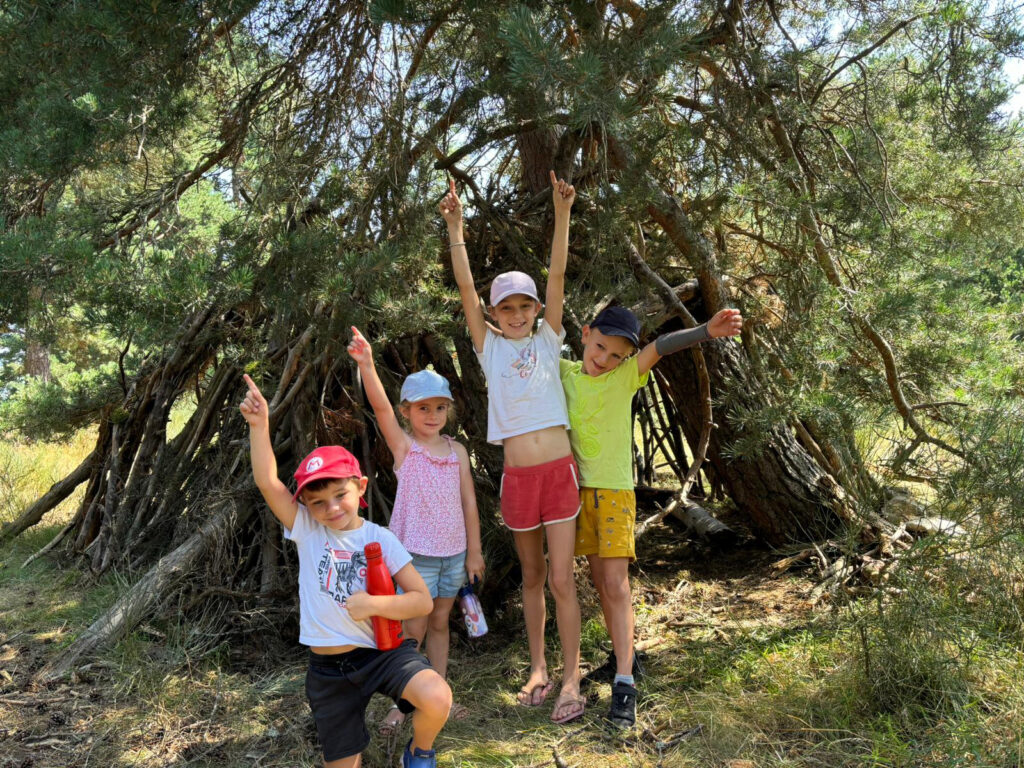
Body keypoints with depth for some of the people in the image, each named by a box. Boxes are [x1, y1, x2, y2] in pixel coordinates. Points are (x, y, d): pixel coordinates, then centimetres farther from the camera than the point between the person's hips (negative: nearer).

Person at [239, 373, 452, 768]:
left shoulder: (380, 539, -5)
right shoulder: (306, 530, -1)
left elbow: (422, 600, -6)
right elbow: (268, 483, -15)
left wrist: (375, 604, -21)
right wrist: (259, 425, -22)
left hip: (382, 651, -2)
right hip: (328, 668, 2)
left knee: (437, 698, -28)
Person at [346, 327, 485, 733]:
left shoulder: (457, 451, 4)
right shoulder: (403, 445, -5)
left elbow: (469, 502, 6)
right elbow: (380, 406, -22)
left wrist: (474, 551, 6)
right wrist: (367, 364, -37)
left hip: (454, 551, 4)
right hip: (416, 552, -4)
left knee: (440, 623, 16)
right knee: (414, 628, 3)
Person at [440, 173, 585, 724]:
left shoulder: (547, 341, 4)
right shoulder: (490, 349, 5)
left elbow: (557, 275, -5)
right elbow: (466, 290, -4)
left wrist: (562, 214, -13)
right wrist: (455, 229, -12)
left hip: (558, 470, -1)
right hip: (517, 476, 2)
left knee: (561, 579, -1)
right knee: (532, 578, 15)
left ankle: (570, 680, 11)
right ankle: (537, 670, 29)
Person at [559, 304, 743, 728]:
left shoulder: (626, 377, -9)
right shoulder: (564, 373, 1)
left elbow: (663, 346, -25)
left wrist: (708, 330, -41)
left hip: (615, 490, -4)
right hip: (578, 488, 4)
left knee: (616, 583, -10)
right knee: (600, 581, 12)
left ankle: (625, 685, -7)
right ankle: (622, 654, 30)